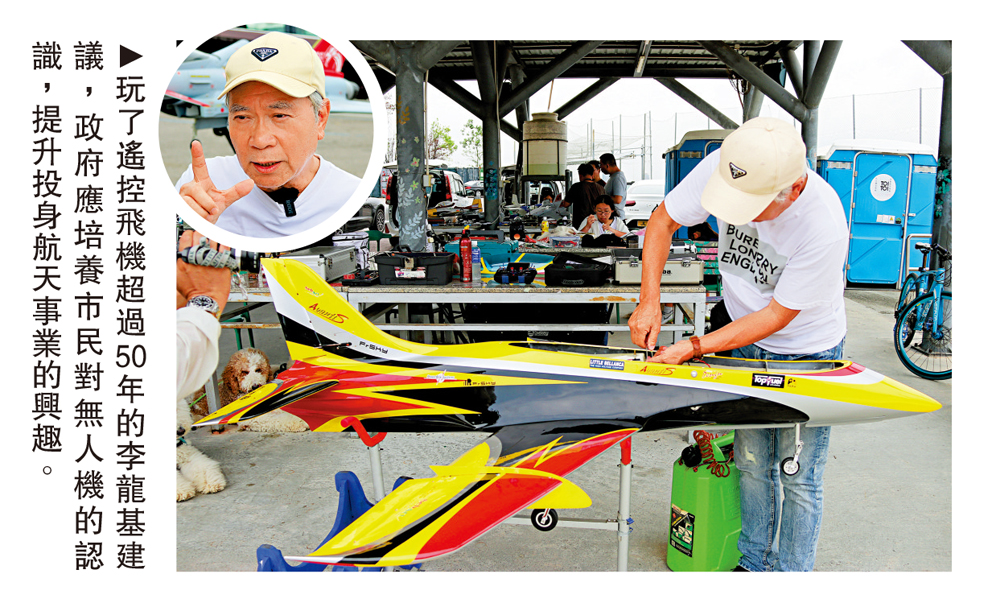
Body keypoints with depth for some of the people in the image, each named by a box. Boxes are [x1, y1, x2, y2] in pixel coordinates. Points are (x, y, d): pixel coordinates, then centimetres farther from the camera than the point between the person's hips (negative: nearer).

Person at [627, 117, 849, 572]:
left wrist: (694, 347, -24)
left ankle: (791, 574, 24)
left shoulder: (825, 228, -33)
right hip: (745, 340, 4)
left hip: (807, 352, -4)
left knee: (797, 478, 3)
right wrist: (650, 302, -16)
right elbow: (663, 221, -7)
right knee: (750, 463, 12)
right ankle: (753, 564, 31)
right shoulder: (725, 165, -22)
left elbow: (778, 315, -23)